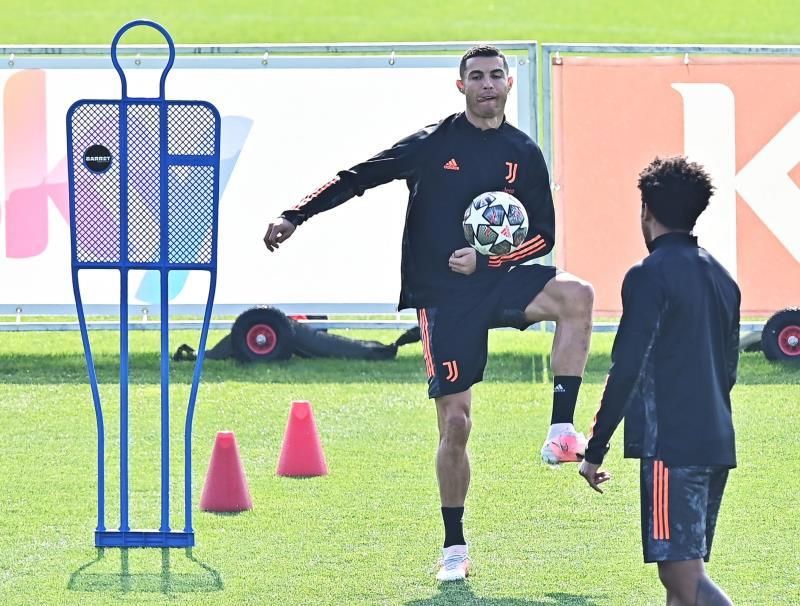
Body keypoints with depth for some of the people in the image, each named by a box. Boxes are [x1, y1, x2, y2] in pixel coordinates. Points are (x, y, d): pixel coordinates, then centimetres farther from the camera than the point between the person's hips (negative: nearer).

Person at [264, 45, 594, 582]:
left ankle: (562, 433, -24)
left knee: (577, 296, -28)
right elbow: (357, 178, 2)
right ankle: (455, 549, 10)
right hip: (442, 298, -2)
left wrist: (486, 259, -10)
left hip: (497, 280, 2)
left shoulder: (524, 154, 6)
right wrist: (294, 217, -5)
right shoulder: (432, 144, -1)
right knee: (454, 423, -3)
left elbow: (543, 235, 7)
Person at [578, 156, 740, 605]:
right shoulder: (722, 278, 15)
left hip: (670, 446, -8)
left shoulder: (651, 276, -9)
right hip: (717, 445, 8)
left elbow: (626, 370, -13)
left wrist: (595, 451, -8)